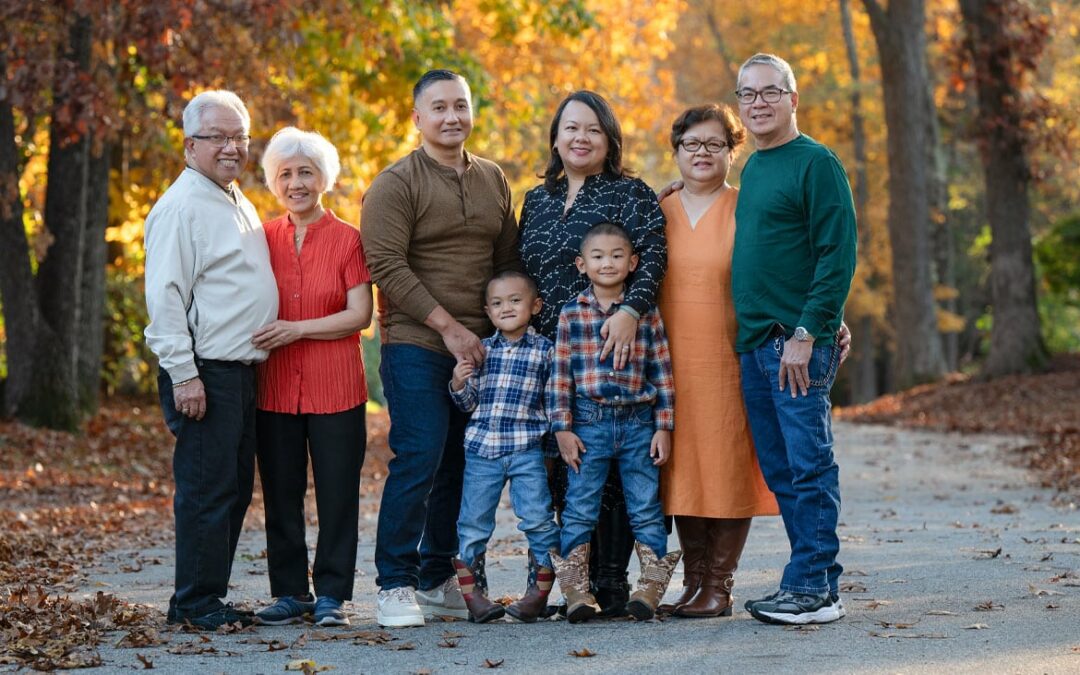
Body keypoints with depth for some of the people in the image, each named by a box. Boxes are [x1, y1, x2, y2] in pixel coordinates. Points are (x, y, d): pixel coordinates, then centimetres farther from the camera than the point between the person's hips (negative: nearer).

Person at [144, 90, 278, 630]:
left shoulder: (238, 202, 18)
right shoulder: (182, 205, -10)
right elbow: (164, 296, -16)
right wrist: (184, 374, -20)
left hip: (240, 370, 9)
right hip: (204, 372, -9)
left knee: (235, 488, 11)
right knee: (206, 488, -7)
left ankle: (206, 596, 19)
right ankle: (197, 603, 0)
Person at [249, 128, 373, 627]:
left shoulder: (347, 239, -1)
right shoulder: (264, 238, 8)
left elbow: (359, 315, -7)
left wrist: (297, 329, -15)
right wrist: (259, 339, -2)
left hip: (335, 388, -3)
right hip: (276, 386, 3)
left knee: (337, 492, 0)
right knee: (280, 493, 6)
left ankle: (331, 594, 7)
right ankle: (289, 592, 14)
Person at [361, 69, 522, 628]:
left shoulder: (492, 179, 15)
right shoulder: (396, 184, -5)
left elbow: (508, 260, 20)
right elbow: (387, 266, -13)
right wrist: (446, 326, -15)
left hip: (480, 347, 6)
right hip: (416, 346, -6)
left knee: (461, 465, 7)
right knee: (418, 460, -12)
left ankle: (438, 580, 17)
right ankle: (395, 586, -5)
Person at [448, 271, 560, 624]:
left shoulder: (545, 350, 2)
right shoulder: (481, 350, 9)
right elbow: (469, 403, 14)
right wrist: (459, 384, -6)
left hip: (527, 451, -3)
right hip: (482, 448, 3)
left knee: (538, 521, -4)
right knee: (473, 524, 4)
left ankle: (538, 593, 7)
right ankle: (473, 593, 14)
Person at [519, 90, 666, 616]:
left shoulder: (630, 195, 0)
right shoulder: (537, 201, 17)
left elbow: (652, 257, -13)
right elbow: (519, 275, 22)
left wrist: (630, 311, -29)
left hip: (610, 350, -5)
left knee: (610, 468, -5)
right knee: (562, 470, 4)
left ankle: (612, 584, 0)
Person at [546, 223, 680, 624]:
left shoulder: (646, 313, 3)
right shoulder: (571, 313, 3)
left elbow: (662, 373, 5)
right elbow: (559, 376, 3)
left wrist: (664, 427, 0)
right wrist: (563, 429, -2)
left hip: (638, 424, 0)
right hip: (589, 424, 0)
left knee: (646, 508, 4)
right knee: (579, 508, 2)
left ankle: (651, 587, 11)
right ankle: (576, 590, 9)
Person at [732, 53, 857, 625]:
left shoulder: (816, 163, -7)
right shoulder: (752, 169, 18)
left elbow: (838, 255, -13)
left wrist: (807, 332, -18)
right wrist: (747, 334, 14)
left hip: (798, 344, -8)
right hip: (753, 343, 8)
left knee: (808, 466, -5)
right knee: (779, 470, 9)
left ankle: (813, 588, -3)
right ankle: (818, 582, 15)